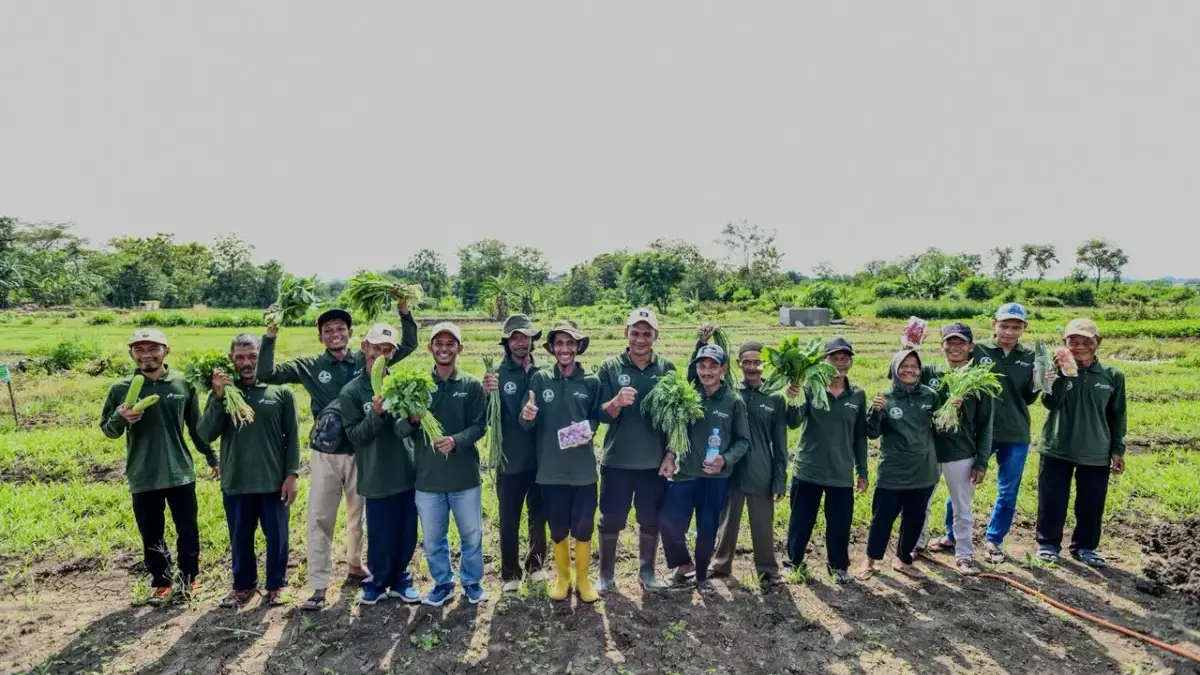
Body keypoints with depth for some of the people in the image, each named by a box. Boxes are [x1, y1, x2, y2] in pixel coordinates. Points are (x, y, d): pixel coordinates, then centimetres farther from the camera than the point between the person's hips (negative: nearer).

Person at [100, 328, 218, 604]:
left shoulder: (183, 383, -3)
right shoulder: (121, 388, -3)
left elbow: (196, 426, 7)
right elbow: (107, 429, 4)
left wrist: (212, 458, 10)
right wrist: (120, 418, -20)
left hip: (180, 474, 0)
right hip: (142, 478, 1)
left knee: (188, 531, 9)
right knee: (151, 535, 12)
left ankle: (189, 577, 28)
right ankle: (161, 582, 29)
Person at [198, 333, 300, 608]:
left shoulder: (280, 391, -3)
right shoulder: (222, 392, 2)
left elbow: (292, 436, -1)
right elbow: (206, 435, -6)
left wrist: (291, 474, -7)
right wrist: (219, 397, -17)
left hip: (274, 481, -1)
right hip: (235, 482, 2)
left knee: (277, 537, 10)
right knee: (240, 539, 16)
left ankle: (276, 585, 29)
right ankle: (243, 585, 36)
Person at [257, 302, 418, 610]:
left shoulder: (366, 360, -2)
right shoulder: (310, 366, -2)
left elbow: (408, 344, -1)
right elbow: (266, 373, -6)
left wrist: (404, 312, -14)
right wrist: (271, 335, -18)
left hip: (362, 452, 1)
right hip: (326, 454, -1)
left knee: (360, 514, 18)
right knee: (320, 519, 4)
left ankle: (355, 564, 42)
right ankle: (319, 586, 16)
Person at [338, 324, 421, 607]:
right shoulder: (352, 391, -2)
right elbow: (355, 435, -7)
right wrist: (376, 413, -22)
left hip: (407, 472, 2)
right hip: (377, 477, -2)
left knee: (407, 534, 13)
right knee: (381, 536, 8)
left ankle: (400, 580, 34)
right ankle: (377, 582, 32)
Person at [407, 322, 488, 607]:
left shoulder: (472, 385, -2)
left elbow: (479, 425, -5)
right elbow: (399, 430, -3)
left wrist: (457, 441, -24)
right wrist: (411, 419, -26)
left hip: (465, 476, -1)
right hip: (427, 478, 1)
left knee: (472, 535, 14)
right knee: (433, 539, 15)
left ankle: (472, 582, 36)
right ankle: (443, 584, 36)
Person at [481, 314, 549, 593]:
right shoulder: (498, 375, -6)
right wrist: (487, 394, -31)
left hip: (540, 459, 2)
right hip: (510, 460, -2)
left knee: (538, 515, 16)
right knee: (509, 520, 9)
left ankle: (536, 564, 35)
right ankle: (510, 573, 25)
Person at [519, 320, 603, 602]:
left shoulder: (591, 382, -2)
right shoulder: (540, 378, -2)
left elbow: (596, 418, 8)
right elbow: (528, 425, -3)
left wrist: (588, 429, -14)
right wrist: (527, 416, -26)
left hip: (583, 469, 0)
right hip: (551, 469, 1)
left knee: (583, 527, 8)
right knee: (558, 529, 14)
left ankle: (583, 579, 31)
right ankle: (562, 577, 36)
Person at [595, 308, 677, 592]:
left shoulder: (667, 368, -1)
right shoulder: (610, 367, -4)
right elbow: (602, 415, -8)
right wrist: (616, 402, -30)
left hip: (654, 461, 1)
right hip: (616, 460, -1)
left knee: (651, 520, 13)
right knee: (611, 519, 8)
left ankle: (647, 572, 32)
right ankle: (606, 574, 25)